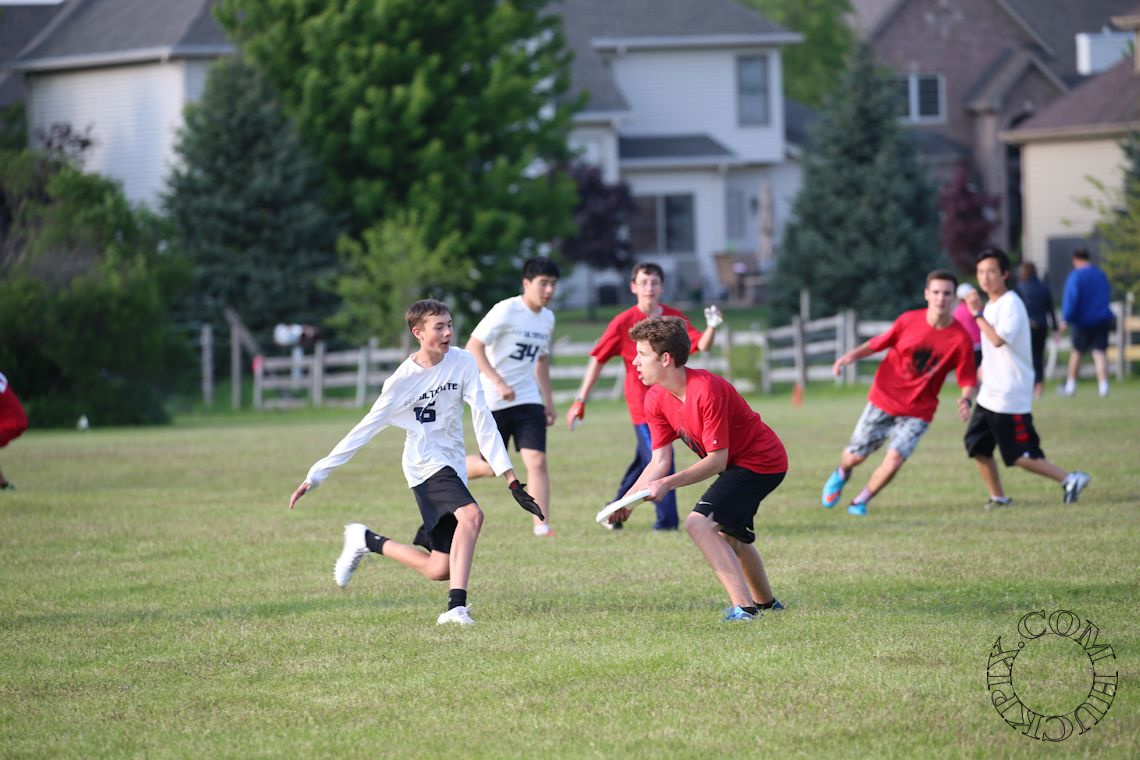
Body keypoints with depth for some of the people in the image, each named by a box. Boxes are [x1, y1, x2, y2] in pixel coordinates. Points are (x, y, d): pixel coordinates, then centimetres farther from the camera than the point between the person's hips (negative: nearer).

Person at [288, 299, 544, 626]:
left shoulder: (462, 362, -1)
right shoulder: (403, 379, -9)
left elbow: (483, 419, -2)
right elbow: (364, 431, -6)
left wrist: (511, 479, -8)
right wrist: (316, 475, -9)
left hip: (452, 465, 5)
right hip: (426, 466, -5)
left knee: (440, 569, 2)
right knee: (471, 514, -34)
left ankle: (366, 541, 24)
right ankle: (457, 606, -34)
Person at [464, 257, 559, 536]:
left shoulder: (547, 318, 8)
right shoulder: (506, 311, -14)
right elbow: (473, 347, -17)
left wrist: (548, 400, 18)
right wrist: (499, 383, -25)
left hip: (528, 399, 5)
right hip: (494, 401, -5)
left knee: (537, 460, -11)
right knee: (491, 466, 3)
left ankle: (542, 528, -11)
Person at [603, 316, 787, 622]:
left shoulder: (707, 390, -32)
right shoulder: (656, 400, -7)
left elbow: (717, 460, -30)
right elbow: (660, 462, -6)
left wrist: (668, 483, -37)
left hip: (761, 461, -10)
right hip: (737, 463, 10)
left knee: (699, 523, -25)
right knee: (728, 534, 30)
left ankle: (743, 607, -27)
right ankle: (765, 602, 54)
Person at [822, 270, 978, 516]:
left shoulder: (960, 339, -14)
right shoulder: (909, 320, -10)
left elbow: (968, 382, -9)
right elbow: (879, 342, 5)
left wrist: (966, 400, -29)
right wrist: (852, 355, -10)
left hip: (917, 411, -1)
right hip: (883, 400, 1)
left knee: (895, 459, -19)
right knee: (856, 455, 10)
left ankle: (861, 502, 8)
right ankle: (842, 474, 49)